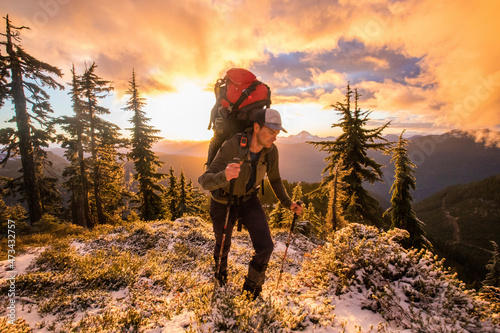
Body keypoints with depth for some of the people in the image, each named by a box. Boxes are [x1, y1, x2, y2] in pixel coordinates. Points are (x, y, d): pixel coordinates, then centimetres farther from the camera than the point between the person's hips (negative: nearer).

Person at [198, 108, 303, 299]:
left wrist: (287, 203, -5)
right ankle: (221, 270, 60)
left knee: (265, 247, -10)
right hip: (224, 203, -3)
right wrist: (224, 176, -61)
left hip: (249, 200, 3)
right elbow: (206, 182, -40)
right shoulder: (232, 146, -35)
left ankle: (251, 288, 22)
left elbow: (274, 179, 2)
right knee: (223, 245, 21)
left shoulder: (271, 150, -18)